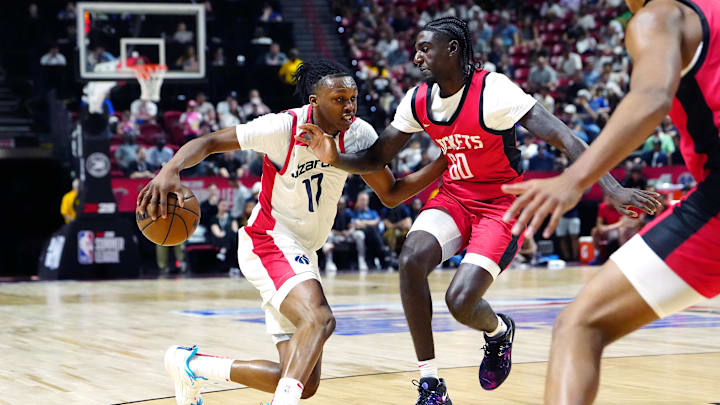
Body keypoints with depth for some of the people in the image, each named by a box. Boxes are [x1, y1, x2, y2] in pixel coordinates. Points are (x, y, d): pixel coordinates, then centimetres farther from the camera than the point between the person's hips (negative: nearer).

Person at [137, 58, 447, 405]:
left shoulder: (358, 135, -3)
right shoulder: (284, 128, -18)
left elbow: (391, 194, 5)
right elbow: (208, 142, -16)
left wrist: (444, 163, -8)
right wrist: (170, 171, -36)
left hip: (302, 253, 7)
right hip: (270, 242, -7)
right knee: (320, 319, -36)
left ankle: (191, 365, 21)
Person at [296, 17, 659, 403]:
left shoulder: (493, 91, -21)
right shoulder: (418, 101, -2)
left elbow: (562, 137, -26)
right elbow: (377, 158, 8)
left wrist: (613, 188, -35)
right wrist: (334, 157, -13)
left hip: (502, 204, -5)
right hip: (454, 197, 5)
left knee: (460, 301, -21)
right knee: (411, 258, -25)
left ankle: (499, 331, 21)